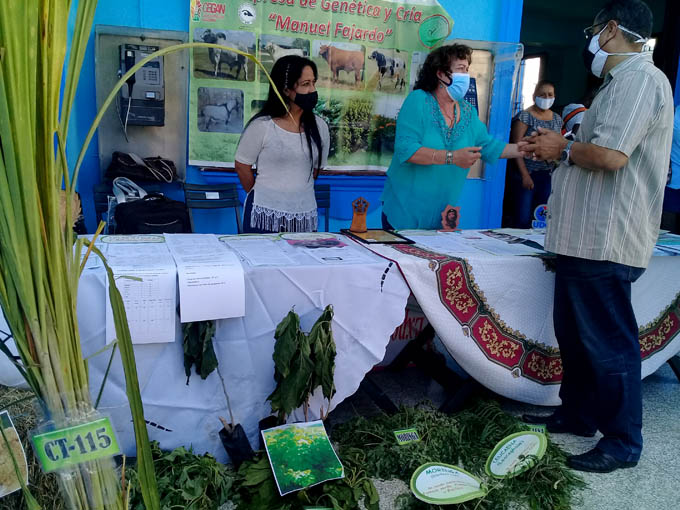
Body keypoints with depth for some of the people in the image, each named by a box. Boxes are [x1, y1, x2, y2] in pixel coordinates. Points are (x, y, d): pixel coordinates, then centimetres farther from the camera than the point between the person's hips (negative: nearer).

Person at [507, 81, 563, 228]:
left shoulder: (557, 119, 13)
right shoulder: (525, 116, -4)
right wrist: (524, 175, -16)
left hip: (548, 176, 5)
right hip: (526, 174, -5)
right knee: (523, 218, -6)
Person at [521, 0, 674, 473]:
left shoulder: (639, 77, -14)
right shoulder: (622, 80, 21)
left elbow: (610, 154, -25)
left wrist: (563, 148, -8)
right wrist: (555, 149, 14)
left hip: (606, 241, -11)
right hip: (587, 237, 11)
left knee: (609, 343, -2)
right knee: (574, 332, 18)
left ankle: (622, 443, 11)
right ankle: (577, 413, 33)